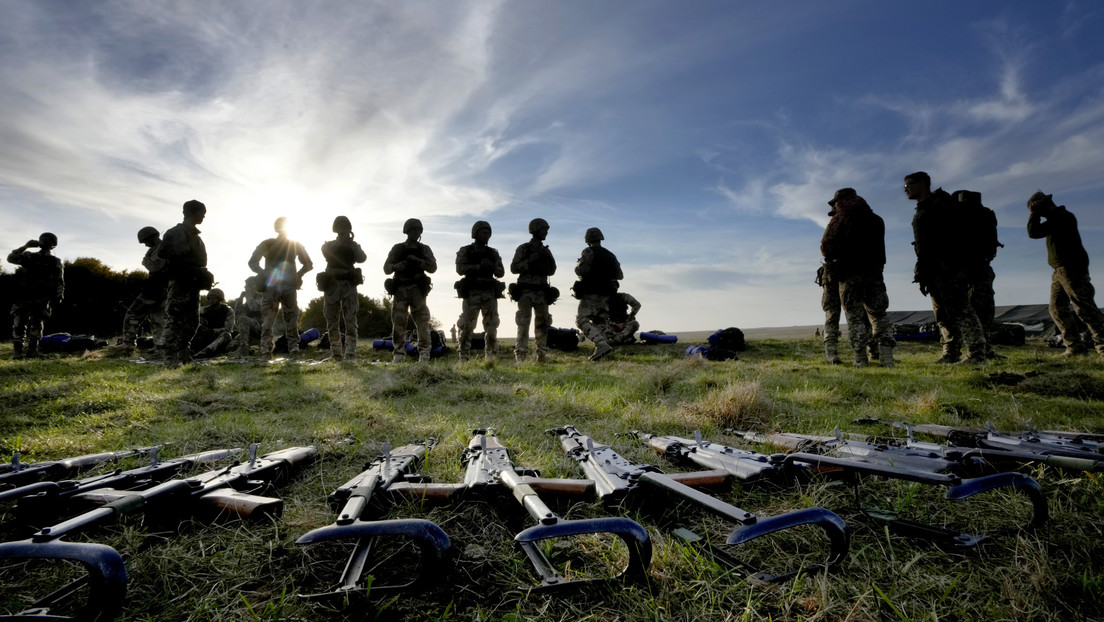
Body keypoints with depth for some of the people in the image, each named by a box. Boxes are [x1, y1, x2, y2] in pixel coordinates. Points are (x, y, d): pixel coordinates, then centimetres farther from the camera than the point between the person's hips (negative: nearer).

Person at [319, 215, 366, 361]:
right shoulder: (328, 246, 15)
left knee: (351, 321, -11)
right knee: (332, 322, 2)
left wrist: (351, 243, -6)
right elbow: (329, 255, -7)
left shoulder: (353, 246, 14)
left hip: (349, 285, -1)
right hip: (332, 285, 1)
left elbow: (362, 258, -5)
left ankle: (350, 353, -14)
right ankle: (336, 354, 7)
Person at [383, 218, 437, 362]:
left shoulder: (424, 249, 11)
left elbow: (433, 268, -1)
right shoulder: (397, 249, 12)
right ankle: (399, 354, 5)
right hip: (400, 290, 1)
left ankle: (424, 355, -5)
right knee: (398, 323, -2)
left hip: (417, 290, -1)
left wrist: (418, 261, -17)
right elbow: (386, 269, 6)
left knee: (422, 322, -8)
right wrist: (396, 265, -16)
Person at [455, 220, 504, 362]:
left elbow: (501, 273, 9)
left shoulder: (493, 253, 16)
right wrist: (479, 266, -16)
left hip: (490, 293, 3)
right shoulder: (465, 251, 7)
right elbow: (460, 269, -7)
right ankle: (463, 358, 2)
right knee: (466, 326, -4)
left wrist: (492, 266, -12)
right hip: (472, 293, -3)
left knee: (491, 326, 1)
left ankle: (490, 357, 8)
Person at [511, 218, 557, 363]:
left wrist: (549, 259, -3)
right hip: (525, 292, -5)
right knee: (523, 324, -7)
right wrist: (530, 260, -16)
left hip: (541, 292, 5)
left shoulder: (545, 251, 15)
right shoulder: (523, 249, 2)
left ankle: (542, 355, 14)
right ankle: (520, 356, -5)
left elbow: (551, 271, 14)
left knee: (542, 324, 6)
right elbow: (514, 268, -5)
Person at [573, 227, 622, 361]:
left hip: (590, 294, -7)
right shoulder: (610, 255, 13)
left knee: (582, 321, -8)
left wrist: (577, 267, 3)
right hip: (605, 295, 7)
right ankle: (600, 350, 3)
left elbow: (581, 270, -20)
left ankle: (602, 344, -24)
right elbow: (619, 275, 15)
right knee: (599, 323, 14)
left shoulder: (589, 252, -7)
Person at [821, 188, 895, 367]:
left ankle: (861, 358, -3)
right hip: (874, 273, 5)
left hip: (849, 274, -4)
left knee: (855, 317, -1)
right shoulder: (876, 220, 14)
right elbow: (878, 247, 17)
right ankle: (886, 355, 6)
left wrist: (832, 258, 11)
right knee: (878, 314, 12)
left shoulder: (839, 219, -3)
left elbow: (827, 248, -7)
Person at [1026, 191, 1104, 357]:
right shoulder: (1056, 218, 18)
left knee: (1084, 308, -10)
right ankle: (1075, 346, 9)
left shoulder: (1063, 217, -13)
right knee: (1057, 308, 7)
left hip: (1072, 269, -10)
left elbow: (1033, 232, -19)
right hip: (1060, 270, 10)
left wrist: (1034, 213, -9)